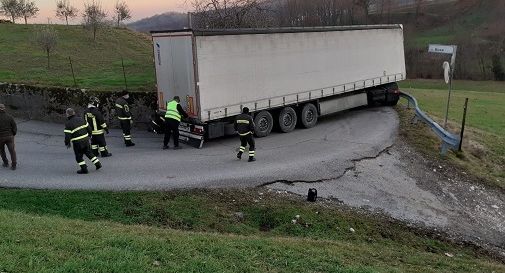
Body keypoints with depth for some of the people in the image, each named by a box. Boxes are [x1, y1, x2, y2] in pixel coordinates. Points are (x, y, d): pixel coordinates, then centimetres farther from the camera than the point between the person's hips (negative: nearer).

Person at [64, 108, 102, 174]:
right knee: (89, 153, 20)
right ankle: (98, 164, 19)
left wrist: (67, 143, 1)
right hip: (86, 140, 6)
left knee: (79, 156, 10)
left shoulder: (68, 124, -14)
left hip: (77, 143, -6)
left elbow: (67, 136, -16)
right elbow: (88, 128, 8)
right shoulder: (80, 119, 3)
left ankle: (84, 169, 13)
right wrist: (88, 135, 24)